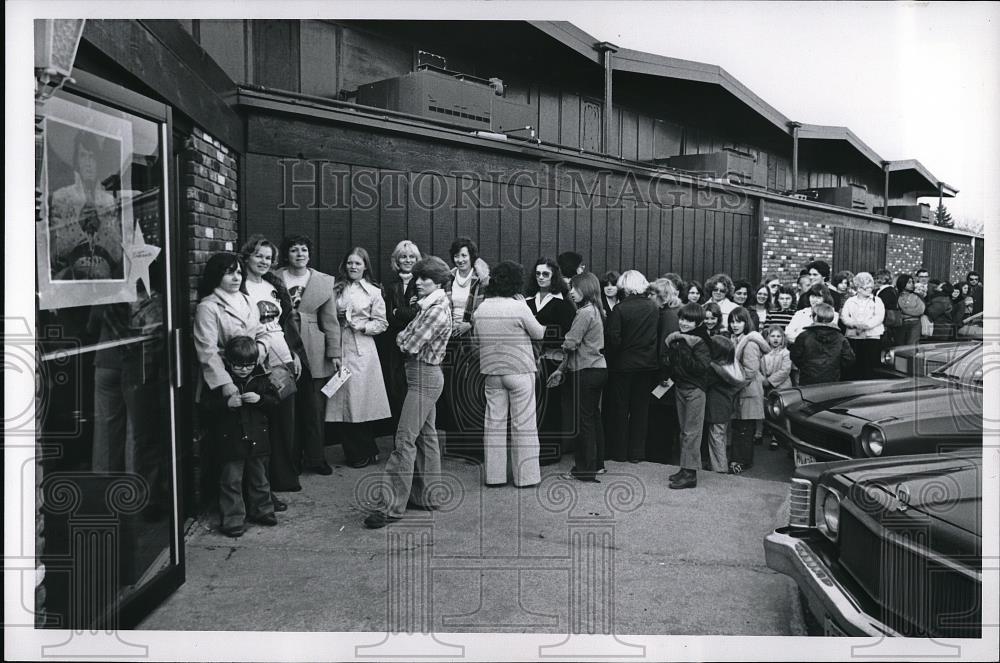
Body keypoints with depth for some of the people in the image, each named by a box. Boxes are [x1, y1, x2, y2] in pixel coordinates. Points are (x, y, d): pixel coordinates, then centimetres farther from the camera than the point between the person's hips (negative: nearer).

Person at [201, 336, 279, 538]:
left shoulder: (260, 379, 3)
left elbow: (274, 400, 1)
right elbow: (206, 406, -10)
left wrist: (260, 399, -17)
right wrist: (227, 403, -25)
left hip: (257, 439, 3)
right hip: (230, 441, -3)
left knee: (259, 478, 15)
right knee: (231, 481, 2)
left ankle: (261, 510, 31)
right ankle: (233, 519, 10)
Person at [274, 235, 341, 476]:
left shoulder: (325, 282, 7)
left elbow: (330, 321, 6)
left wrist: (334, 353, 2)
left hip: (315, 353, 1)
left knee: (315, 407, 4)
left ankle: (314, 458, 17)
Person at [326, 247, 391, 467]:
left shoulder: (373, 292, 4)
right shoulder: (336, 289, 12)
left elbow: (381, 323, 2)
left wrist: (361, 326, -11)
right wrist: (337, 317, -3)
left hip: (362, 350, -3)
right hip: (339, 348, 3)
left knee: (360, 400, -2)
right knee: (342, 402, 1)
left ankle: (365, 453, 13)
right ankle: (352, 452, 14)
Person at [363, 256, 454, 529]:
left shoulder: (436, 310, -18)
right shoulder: (429, 305, 13)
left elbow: (408, 345, -19)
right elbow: (406, 340, 15)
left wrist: (402, 336, 0)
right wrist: (406, 336, -4)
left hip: (424, 376, -10)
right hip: (426, 376, 10)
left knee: (405, 439, -11)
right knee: (426, 436, 15)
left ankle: (392, 506, -9)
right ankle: (425, 495, 24)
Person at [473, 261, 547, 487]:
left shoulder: (480, 309, 0)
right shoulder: (519, 308, -14)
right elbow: (539, 333, -4)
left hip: (492, 371, 5)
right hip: (520, 371, -4)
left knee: (493, 422, 10)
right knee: (523, 424, 4)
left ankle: (494, 475, 16)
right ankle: (525, 475, 10)